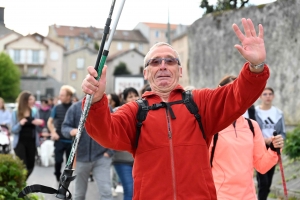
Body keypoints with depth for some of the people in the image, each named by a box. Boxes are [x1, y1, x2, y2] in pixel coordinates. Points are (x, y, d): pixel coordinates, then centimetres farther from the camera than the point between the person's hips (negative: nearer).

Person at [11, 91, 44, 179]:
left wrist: (40, 124, -11)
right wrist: (20, 124, -26)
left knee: (30, 166, 8)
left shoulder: (34, 111, 4)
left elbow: (38, 129, 11)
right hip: (20, 142, -4)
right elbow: (13, 130, -7)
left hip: (31, 142, 4)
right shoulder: (15, 112, -5)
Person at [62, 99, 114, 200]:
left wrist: (110, 150, -5)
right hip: (81, 157, 2)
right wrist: (71, 131, -24)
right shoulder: (75, 108, -1)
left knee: (106, 191, -12)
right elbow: (65, 127, -1)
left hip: (102, 157, -1)